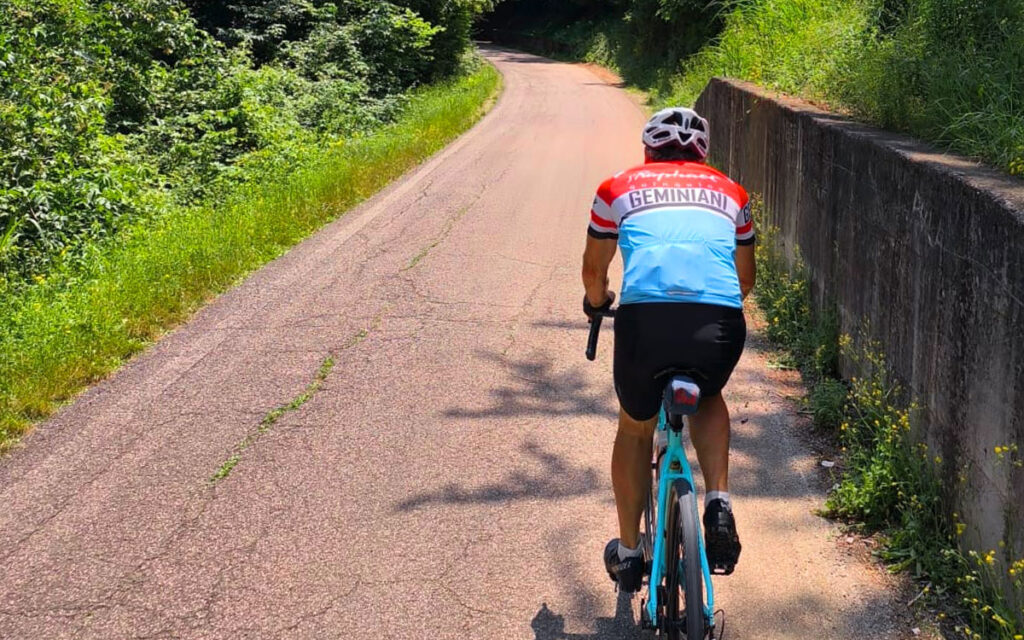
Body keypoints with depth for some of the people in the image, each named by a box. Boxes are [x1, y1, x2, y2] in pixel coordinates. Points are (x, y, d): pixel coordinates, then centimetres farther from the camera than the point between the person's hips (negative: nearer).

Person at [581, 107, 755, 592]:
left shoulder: (620, 188, 23)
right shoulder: (730, 193, 27)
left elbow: (593, 271, 32)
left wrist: (596, 302, 53)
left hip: (644, 319, -1)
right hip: (720, 324, 1)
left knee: (635, 427, 26)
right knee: (708, 399, 35)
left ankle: (628, 553, 35)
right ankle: (718, 502, 14)